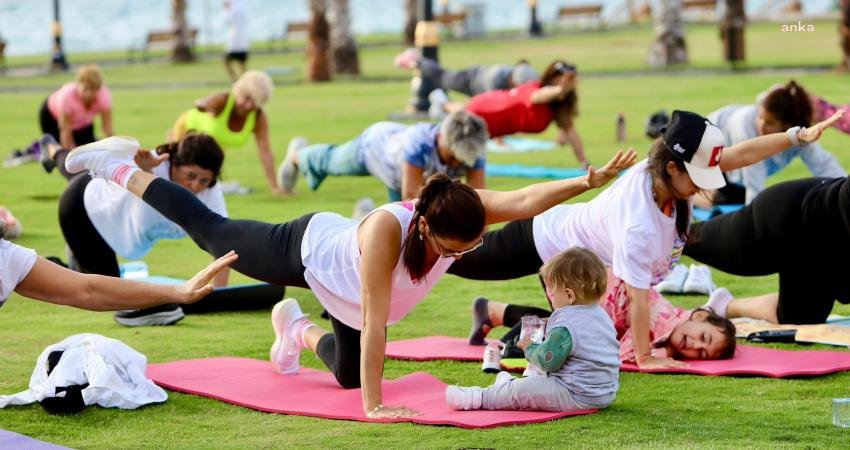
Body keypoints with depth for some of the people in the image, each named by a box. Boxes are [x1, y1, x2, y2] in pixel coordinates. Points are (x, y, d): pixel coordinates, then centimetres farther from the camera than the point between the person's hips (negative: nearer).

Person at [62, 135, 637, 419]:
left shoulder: (462, 215, -34)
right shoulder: (387, 228, -48)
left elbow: (523, 200, -51)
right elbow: (375, 321, -48)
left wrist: (590, 181, -64)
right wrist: (373, 407, -49)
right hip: (306, 249, -5)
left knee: (349, 374, 21)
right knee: (212, 232, 19)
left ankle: (298, 328, 52)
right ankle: (121, 169, 40)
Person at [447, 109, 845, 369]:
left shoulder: (662, 170, -23)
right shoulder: (639, 224, -43)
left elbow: (739, 155, -18)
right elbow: (637, 296, -35)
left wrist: (800, 136, -22)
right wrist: (645, 358, -28)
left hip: (569, 225, 8)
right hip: (545, 244, -8)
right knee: (468, 260, 12)